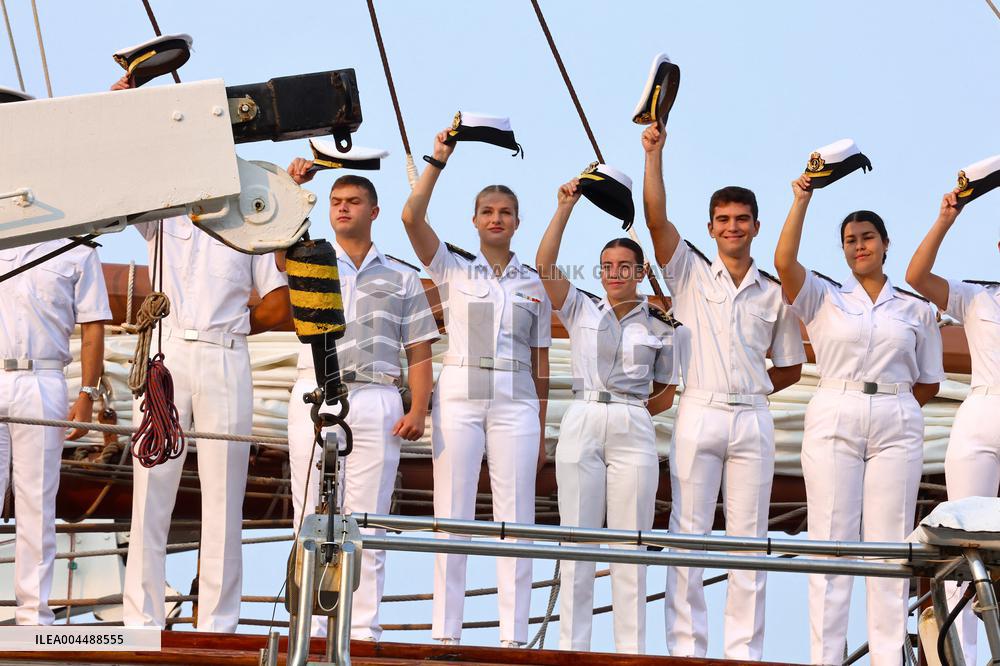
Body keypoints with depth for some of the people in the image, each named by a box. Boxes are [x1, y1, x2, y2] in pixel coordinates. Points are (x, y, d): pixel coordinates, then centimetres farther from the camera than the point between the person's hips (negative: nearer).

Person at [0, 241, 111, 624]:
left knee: (37, 505, 2)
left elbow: (93, 329, 4)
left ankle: (33, 614, 6)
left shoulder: (77, 251, 8)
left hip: (41, 387, -1)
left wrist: (87, 396, -4)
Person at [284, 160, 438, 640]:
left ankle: (365, 629, -1)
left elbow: (419, 352, 10)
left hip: (376, 399, 0)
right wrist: (291, 186, -14)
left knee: (368, 520, -2)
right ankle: (310, 628, -1)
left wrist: (418, 409, -3)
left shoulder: (402, 278, 15)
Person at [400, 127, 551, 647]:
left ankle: (514, 635, 0)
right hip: (459, 394, -1)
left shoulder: (534, 284, 12)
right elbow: (412, 217, -8)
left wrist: (541, 429, 9)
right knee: (452, 512, -3)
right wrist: (438, 161, -8)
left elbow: (541, 363, 12)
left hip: (516, 400, 1)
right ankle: (445, 632, 0)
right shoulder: (453, 268, 8)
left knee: (516, 516, -2)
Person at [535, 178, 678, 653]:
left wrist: (633, 410, 1)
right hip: (581, 426, 0)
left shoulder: (658, 327, 9)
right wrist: (566, 206, -7)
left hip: (633, 433, 0)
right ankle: (571, 645, 6)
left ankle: (632, 649, 4)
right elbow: (545, 266, -5)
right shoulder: (580, 310, 8)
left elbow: (667, 392, 16)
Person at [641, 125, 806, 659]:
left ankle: (744, 651, 6)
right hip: (697, 415, -1)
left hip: (752, 420, 2)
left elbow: (790, 366, 17)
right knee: (688, 534, -2)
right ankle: (685, 648, 1)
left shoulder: (774, 293, 11)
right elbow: (656, 217, -6)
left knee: (749, 538, 3)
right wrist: (654, 153, -12)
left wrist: (747, 392, 6)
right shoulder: (690, 274, 7)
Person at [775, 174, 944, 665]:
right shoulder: (824, 299, 9)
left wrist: (887, 405, 3)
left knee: (890, 544, -1)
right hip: (833, 422, -1)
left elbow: (928, 383, 15)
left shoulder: (917, 310, 12)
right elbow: (784, 262, -9)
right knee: (831, 542, -3)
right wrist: (802, 198, -4)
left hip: (897, 430, 1)